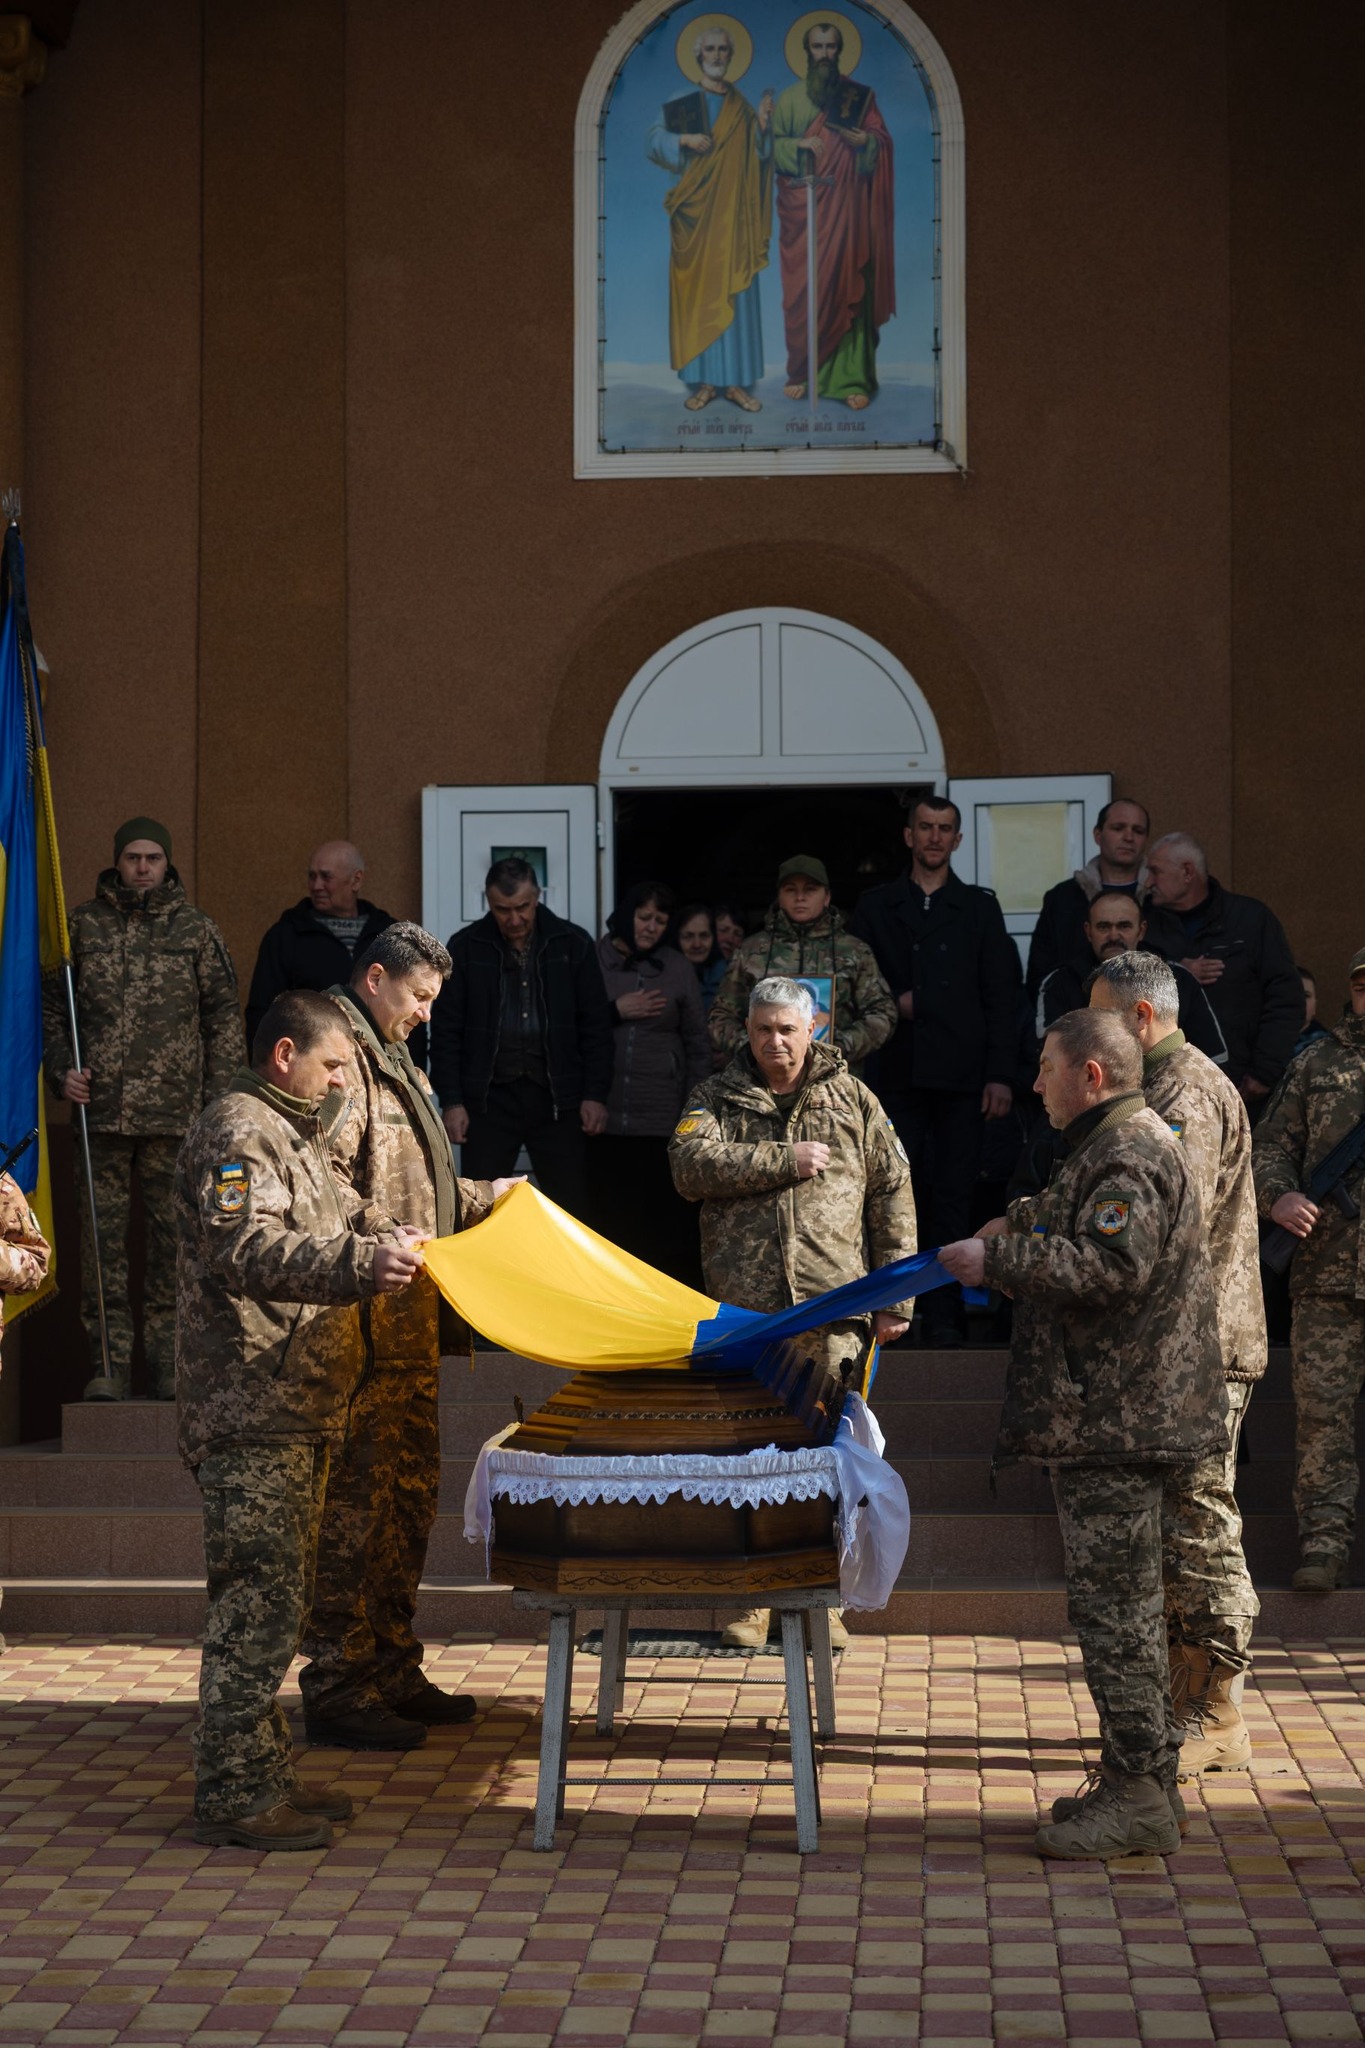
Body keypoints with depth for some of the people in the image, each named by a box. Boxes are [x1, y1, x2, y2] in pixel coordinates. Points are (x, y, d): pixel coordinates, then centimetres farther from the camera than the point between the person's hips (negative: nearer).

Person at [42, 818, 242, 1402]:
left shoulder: (196, 929, 7)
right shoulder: (83, 924, 8)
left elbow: (224, 1016, 8)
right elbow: (52, 1004, 15)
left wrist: (221, 1101, 2)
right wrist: (62, 1068, 0)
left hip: (175, 1112, 0)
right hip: (101, 1109, 1)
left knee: (173, 1235, 2)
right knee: (102, 1237, 0)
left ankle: (168, 1361, 11)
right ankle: (110, 1363, 6)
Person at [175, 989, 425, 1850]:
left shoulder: (296, 1134, 22)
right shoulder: (238, 1132, -11)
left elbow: (335, 1226, 38)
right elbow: (245, 1251, -27)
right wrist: (360, 1264, -38)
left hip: (300, 1407, 11)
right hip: (254, 1410, -11)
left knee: (280, 1597, 13)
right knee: (260, 1596, -11)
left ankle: (265, 1774, 20)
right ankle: (236, 1796, -8)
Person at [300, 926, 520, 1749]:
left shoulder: (395, 1062, 22)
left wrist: (486, 1198, 27)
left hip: (411, 1323, 11)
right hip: (364, 1325, -11)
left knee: (411, 1495, 14)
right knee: (357, 1499, -7)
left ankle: (392, 1673, 23)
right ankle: (336, 1689, -2)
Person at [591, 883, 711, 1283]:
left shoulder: (678, 969, 9)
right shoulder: (592, 960, 5)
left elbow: (698, 1046, 12)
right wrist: (614, 1011, -9)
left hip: (663, 1120, 0)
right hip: (605, 1115, 0)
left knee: (671, 1216, -4)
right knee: (610, 1216, 0)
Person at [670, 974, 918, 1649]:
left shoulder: (854, 1101, 13)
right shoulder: (716, 1099, 13)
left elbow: (892, 1199, 11)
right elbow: (690, 1164, -7)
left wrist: (895, 1296, 5)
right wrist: (784, 1160, -10)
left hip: (832, 1303, 0)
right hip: (743, 1307, 0)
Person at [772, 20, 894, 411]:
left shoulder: (860, 95, 8)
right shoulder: (790, 98, 9)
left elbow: (883, 140, 7)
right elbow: (772, 146, 6)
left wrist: (865, 140, -14)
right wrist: (798, 146, -13)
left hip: (846, 206, -1)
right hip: (802, 206, 1)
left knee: (848, 287, -5)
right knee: (803, 290, -2)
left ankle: (852, 378, -6)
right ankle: (800, 370, 9)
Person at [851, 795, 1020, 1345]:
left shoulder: (980, 908, 11)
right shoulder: (876, 907, 12)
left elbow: (1001, 997, 6)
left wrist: (999, 1074, -2)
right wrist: (892, 1002, -7)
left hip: (960, 1073, 0)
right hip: (897, 1069, 0)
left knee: (952, 1195, -2)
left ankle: (945, 1314, 1)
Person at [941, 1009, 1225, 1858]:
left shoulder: (1129, 1157, -15)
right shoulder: (1117, 1147, 20)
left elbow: (1111, 1269, -28)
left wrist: (996, 1262, -21)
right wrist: (1027, 1222, 18)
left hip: (1118, 1420, -11)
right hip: (1113, 1414, 11)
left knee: (1112, 1602, -8)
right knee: (1122, 1599, 15)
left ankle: (1140, 1796, -5)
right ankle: (1148, 1779, 22)